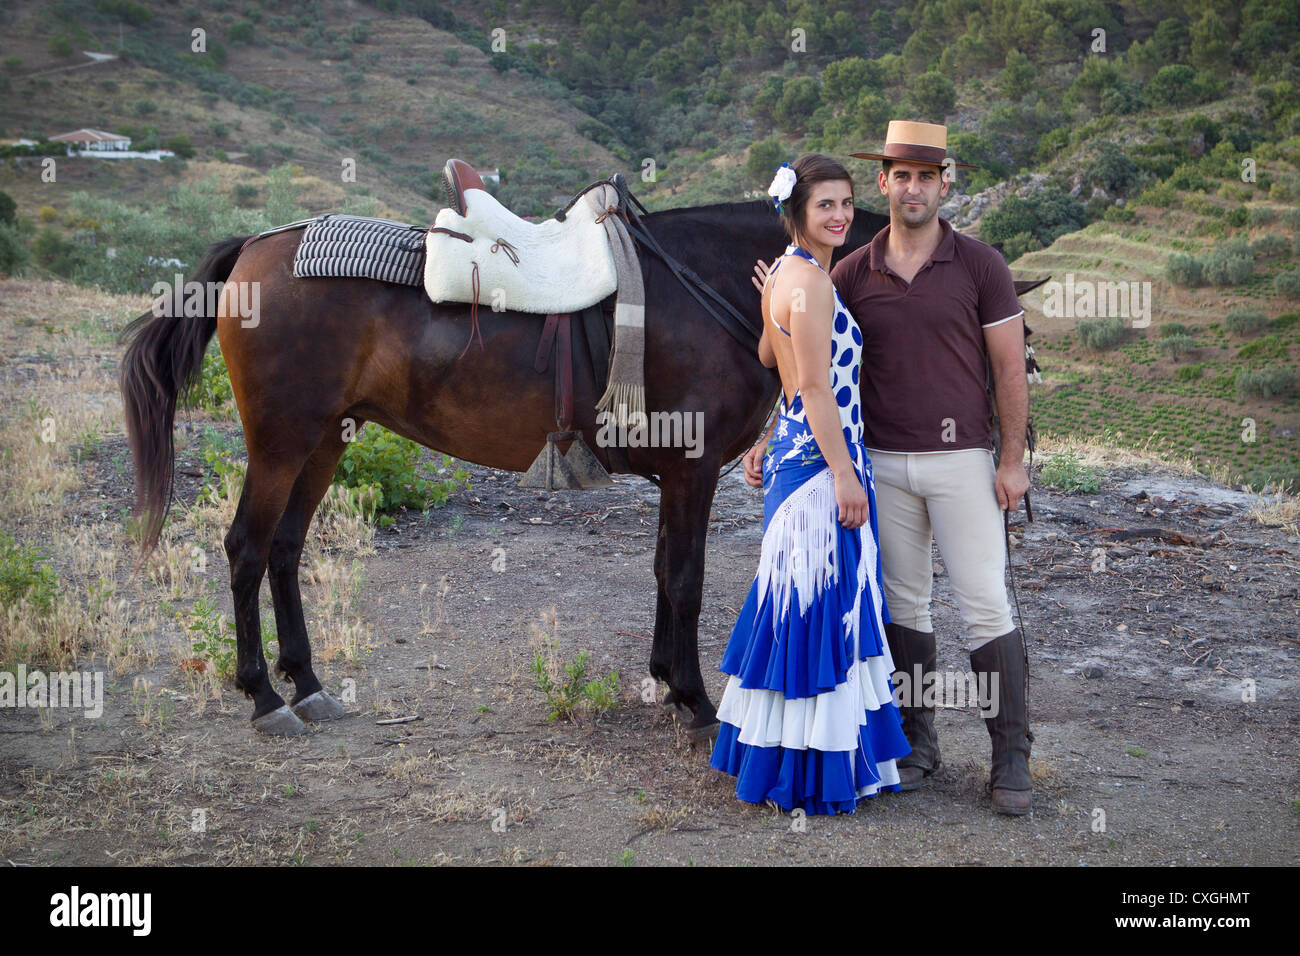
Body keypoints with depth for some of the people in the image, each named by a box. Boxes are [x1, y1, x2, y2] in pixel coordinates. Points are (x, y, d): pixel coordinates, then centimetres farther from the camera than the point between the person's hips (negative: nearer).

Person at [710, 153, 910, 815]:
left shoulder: (786, 272, 12)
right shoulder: (810, 282, -18)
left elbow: (767, 355, 25)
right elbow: (816, 389, -20)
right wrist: (844, 477, -18)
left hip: (795, 449, 10)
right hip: (819, 460, -10)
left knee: (805, 605, 17)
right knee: (818, 607, -4)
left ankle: (776, 754, 27)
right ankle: (812, 769, 5)